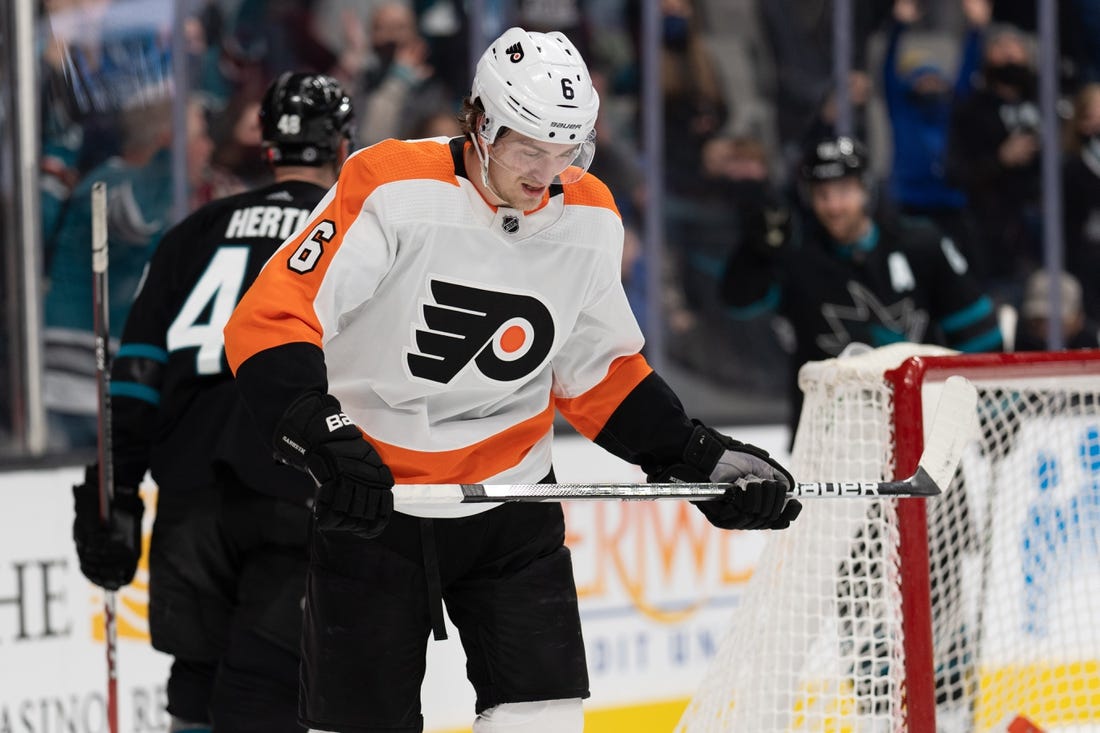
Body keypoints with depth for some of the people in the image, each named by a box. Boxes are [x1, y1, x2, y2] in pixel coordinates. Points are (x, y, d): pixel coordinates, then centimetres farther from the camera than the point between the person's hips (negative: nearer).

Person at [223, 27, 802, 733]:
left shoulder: (589, 219, -2)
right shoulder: (392, 189, -19)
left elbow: (601, 375, 12)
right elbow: (269, 324, -22)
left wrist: (704, 458, 3)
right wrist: (327, 442, -35)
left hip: (512, 511, 3)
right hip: (372, 501, -3)